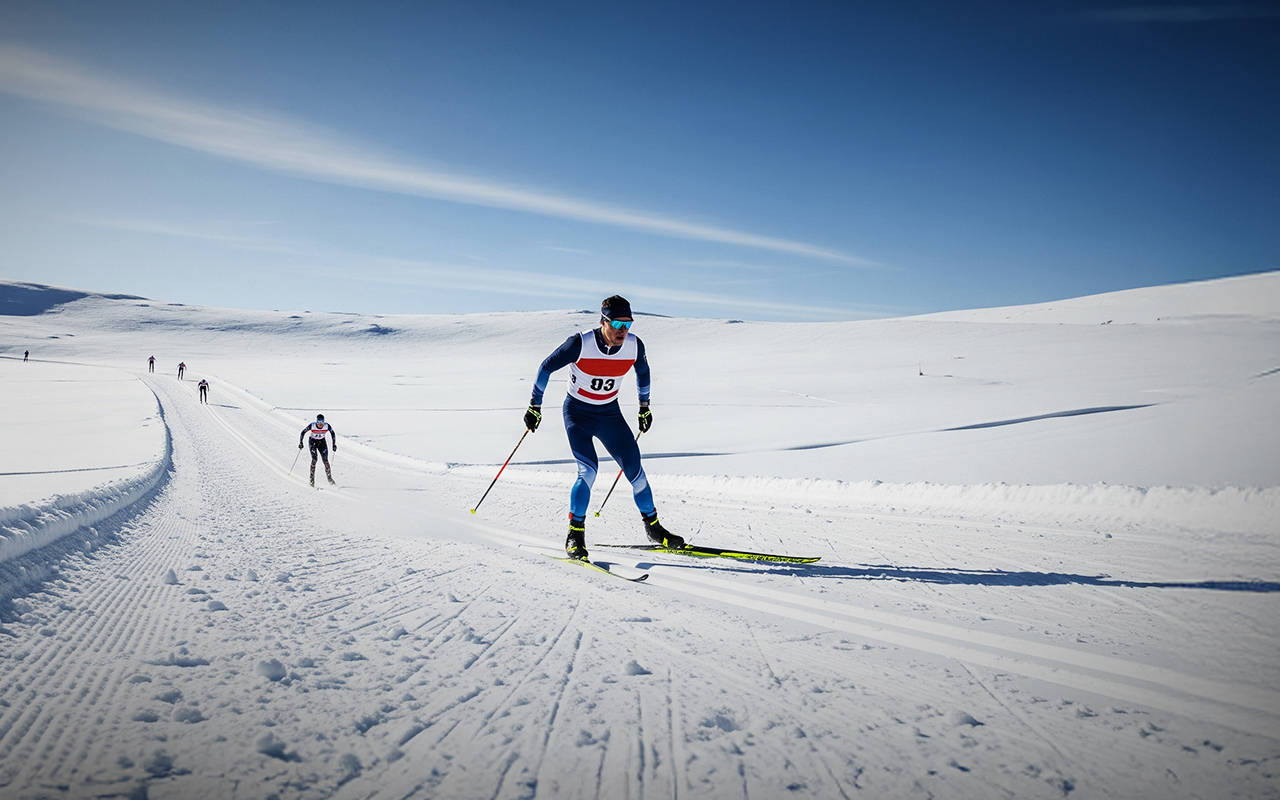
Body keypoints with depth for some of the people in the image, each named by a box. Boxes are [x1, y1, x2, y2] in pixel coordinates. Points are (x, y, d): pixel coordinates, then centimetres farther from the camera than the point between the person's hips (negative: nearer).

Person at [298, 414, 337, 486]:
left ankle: (329, 478, 6)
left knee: (325, 460, -8)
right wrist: (300, 442, -19)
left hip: (322, 442, 2)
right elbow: (303, 432, -12)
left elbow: (333, 434, -4)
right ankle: (312, 479, -12)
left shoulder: (327, 426, -20)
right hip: (313, 442, -2)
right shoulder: (312, 426, -24)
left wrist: (334, 444, -6)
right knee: (314, 459, -19)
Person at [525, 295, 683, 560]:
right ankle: (575, 534, -3)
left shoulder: (634, 345, -12)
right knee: (588, 472, -20)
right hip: (578, 413, -3)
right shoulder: (581, 344, -24)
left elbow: (643, 370, 11)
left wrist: (645, 405, 19)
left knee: (635, 471, 0)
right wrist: (535, 406, -5)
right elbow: (546, 368, -11)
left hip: (610, 414, 4)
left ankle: (654, 528, 18)